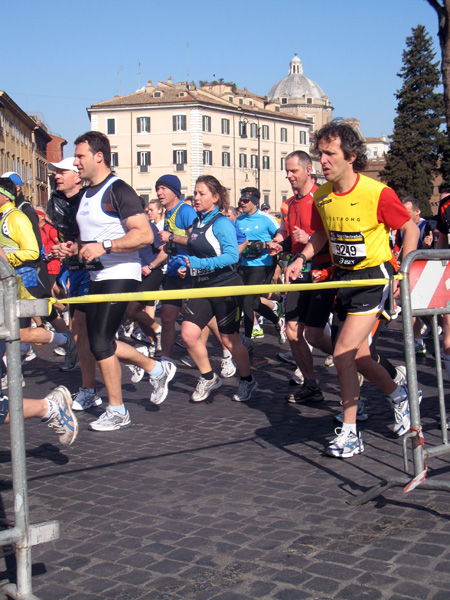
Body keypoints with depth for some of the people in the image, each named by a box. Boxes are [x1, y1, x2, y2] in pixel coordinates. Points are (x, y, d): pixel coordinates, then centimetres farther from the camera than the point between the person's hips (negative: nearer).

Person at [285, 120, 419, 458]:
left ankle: (350, 434, 0)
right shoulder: (322, 196, 0)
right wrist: (302, 259, 3)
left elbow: (411, 229, -6)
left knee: (344, 353, -14)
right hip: (343, 278, 7)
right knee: (357, 356, 12)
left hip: (373, 277, -7)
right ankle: (399, 396, 39)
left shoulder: (377, 193, -18)